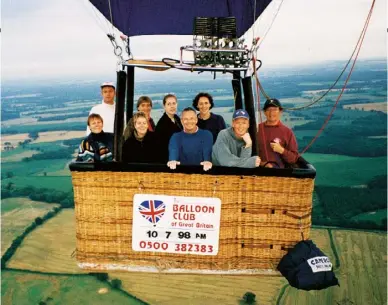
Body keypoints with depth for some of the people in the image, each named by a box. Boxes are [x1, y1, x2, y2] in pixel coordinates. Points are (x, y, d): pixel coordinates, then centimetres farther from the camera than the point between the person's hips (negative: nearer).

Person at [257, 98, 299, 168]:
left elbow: (294, 158, 8)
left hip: (277, 167, -1)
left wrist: (281, 150, -9)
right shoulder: (257, 128, 10)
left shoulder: (287, 132, 8)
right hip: (258, 166, 1)